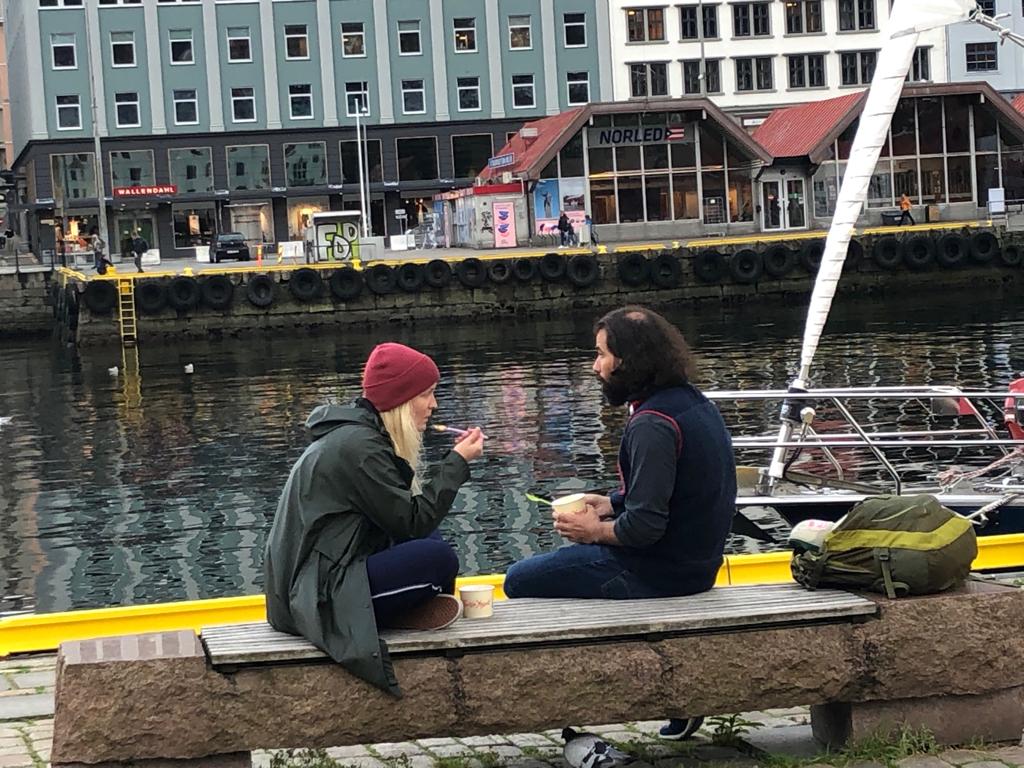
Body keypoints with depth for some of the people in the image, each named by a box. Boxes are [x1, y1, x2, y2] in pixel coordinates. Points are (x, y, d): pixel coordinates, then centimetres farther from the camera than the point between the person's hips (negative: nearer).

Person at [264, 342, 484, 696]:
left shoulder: (359, 433, 15)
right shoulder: (358, 447, -16)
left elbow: (408, 513, 15)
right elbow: (413, 521, -15)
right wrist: (458, 462, -8)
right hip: (320, 599, -10)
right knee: (438, 558, -22)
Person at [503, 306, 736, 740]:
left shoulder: (653, 425, -23)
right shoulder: (692, 402, 7)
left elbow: (645, 526, -27)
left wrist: (595, 531, -9)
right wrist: (612, 504, 10)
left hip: (660, 570, -10)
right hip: (696, 560, 10)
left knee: (520, 581, 1)